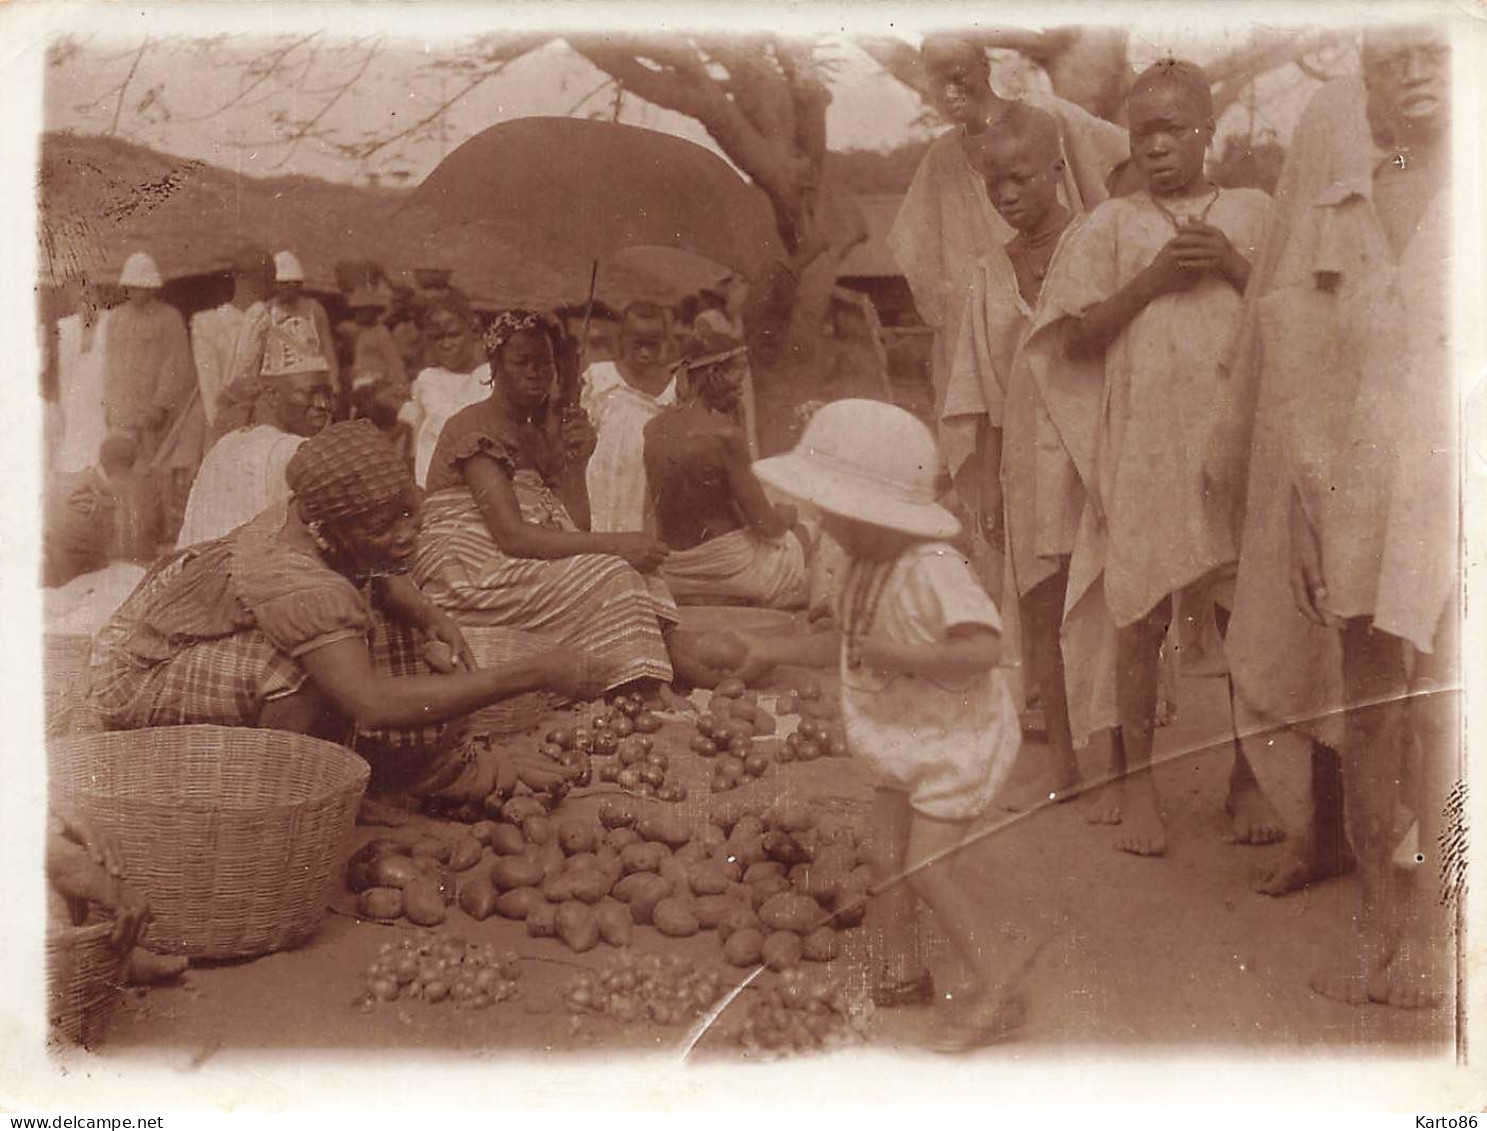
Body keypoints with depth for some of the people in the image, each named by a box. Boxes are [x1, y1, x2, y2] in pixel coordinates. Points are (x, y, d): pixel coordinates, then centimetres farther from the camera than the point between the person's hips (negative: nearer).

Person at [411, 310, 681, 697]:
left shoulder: (540, 431, 19)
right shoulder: (474, 427, -7)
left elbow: (573, 528, 10)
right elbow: (512, 536, -19)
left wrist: (576, 461, -2)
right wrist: (612, 544, -22)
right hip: (469, 578, -8)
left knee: (637, 571, -14)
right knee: (609, 579, -24)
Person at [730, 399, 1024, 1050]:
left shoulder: (931, 571, -28)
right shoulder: (863, 567, 1)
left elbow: (984, 647, -36)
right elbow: (850, 645, 15)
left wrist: (899, 655, -37)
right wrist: (773, 650, 14)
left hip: (957, 740, -9)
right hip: (902, 741, 9)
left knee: (925, 867, -7)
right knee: (887, 858, 11)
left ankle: (994, 995, 7)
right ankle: (909, 970, 30)